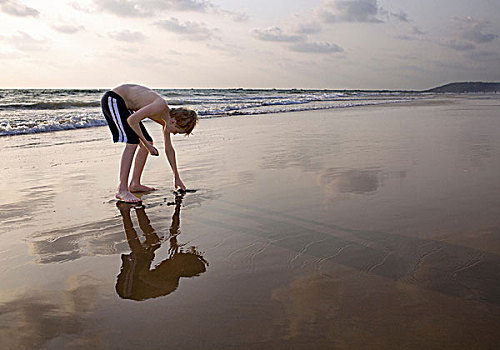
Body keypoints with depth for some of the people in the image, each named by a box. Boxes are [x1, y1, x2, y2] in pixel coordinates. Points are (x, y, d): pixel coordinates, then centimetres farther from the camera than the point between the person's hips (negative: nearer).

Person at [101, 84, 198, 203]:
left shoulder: (166, 119, 2)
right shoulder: (161, 106, -26)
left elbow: (169, 149, 12)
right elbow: (131, 120, -30)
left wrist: (176, 177, 16)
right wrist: (146, 144, -23)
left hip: (123, 105, 10)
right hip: (112, 100, -9)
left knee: (148, 142, 8)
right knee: (132, 142, -23)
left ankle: (135, 184, 17)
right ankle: (122, 190, -22)